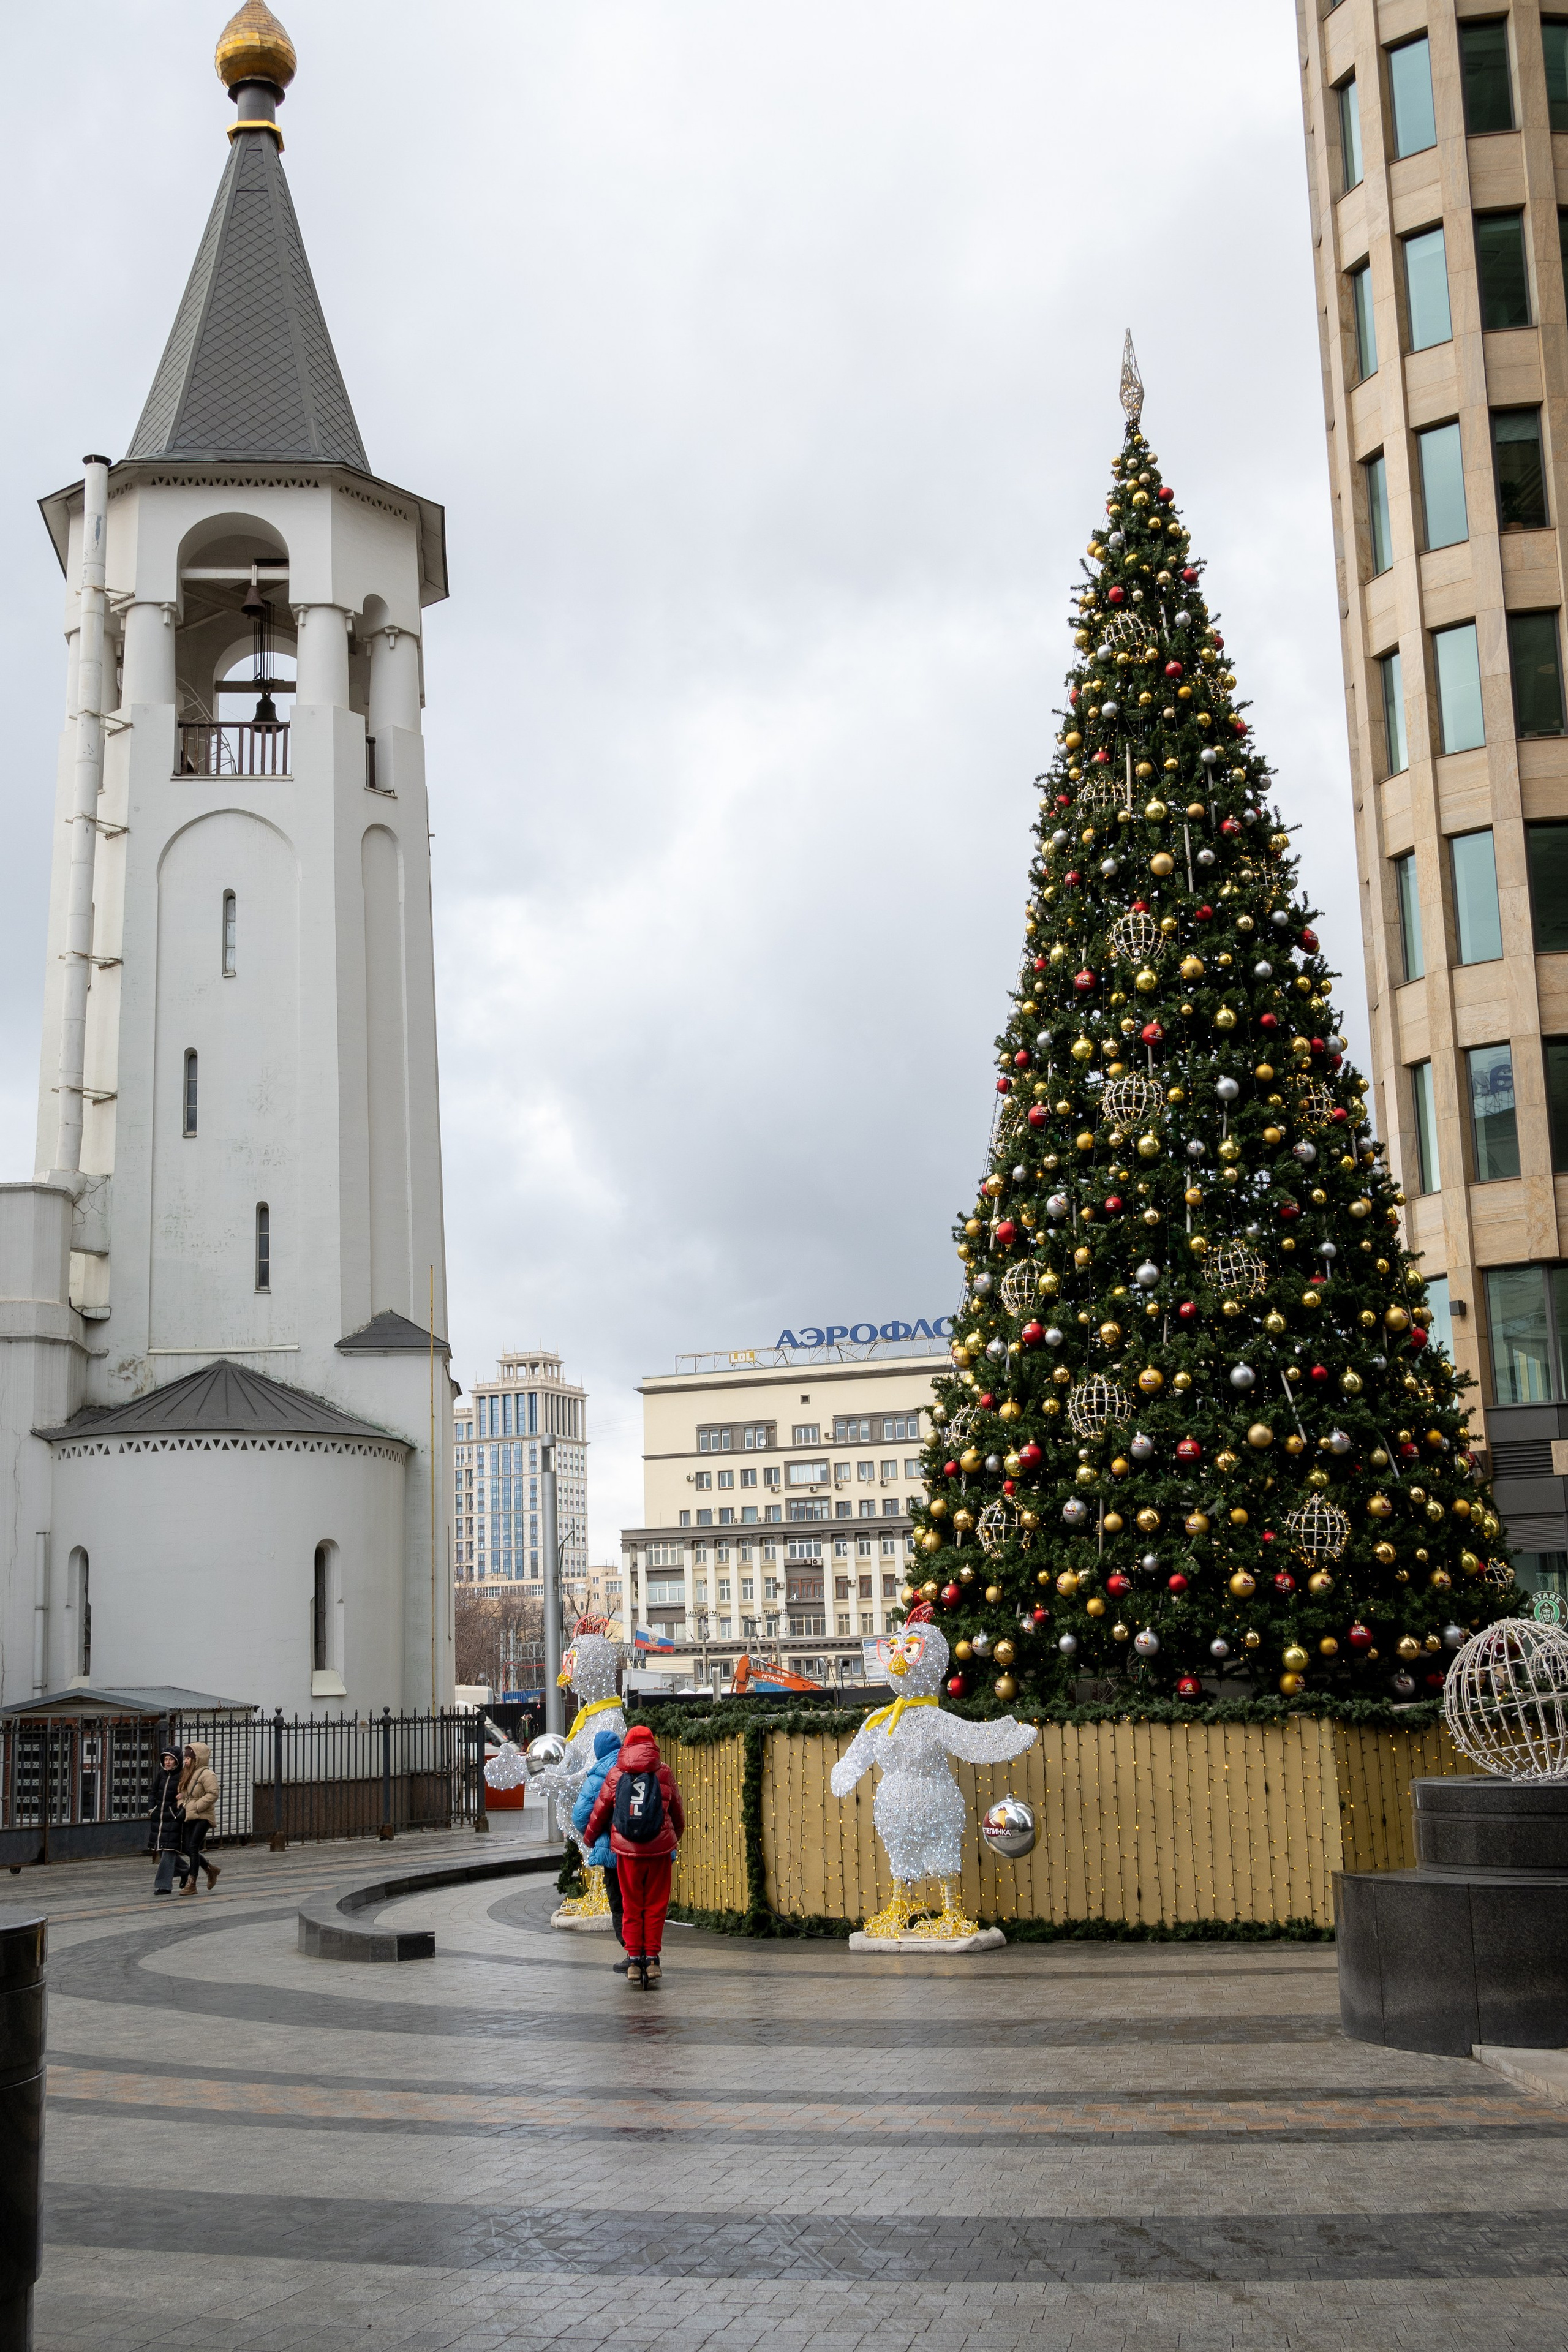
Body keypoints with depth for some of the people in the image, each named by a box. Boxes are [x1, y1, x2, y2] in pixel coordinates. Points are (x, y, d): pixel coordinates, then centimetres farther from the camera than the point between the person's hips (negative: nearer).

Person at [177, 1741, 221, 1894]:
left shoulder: (207, 1774, -11)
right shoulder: (188, 1774, 17)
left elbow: (213, 1794, -20)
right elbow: (183, 1794, 26)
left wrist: (196, 1806, -20)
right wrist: (181, 1804, 6)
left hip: (203, 1817, -9)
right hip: (190, 1817, 9)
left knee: (193, 1848, -12)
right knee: (188, 1850, 7)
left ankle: (192, 1884, -7)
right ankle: (211, 1870, 28)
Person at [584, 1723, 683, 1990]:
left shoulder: (615, 1773, 5)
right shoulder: (664, 1772, 5)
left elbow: (600, 1810, 10)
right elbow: (676, 1810, 16)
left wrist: (590, 1839, 28)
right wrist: (676, 1836, 35)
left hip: (626, 1849, 1)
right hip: (659, 1848, 0)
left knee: (631, 1906, 10)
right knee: (655, 1906, 8)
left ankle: (634, 1959, 7)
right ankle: (652, 1958, 5)